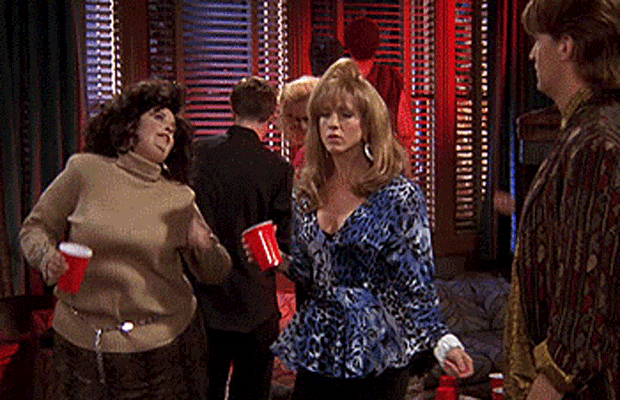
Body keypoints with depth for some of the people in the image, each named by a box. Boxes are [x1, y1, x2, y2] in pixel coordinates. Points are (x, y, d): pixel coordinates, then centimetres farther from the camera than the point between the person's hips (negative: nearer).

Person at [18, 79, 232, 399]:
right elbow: (35, 228, 5)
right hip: (83, 340, -1)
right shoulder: (85, 170, -2)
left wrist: (205, 246, -13)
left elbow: (214, 274, 8)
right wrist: (48, 259, -15)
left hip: (163, 340, 2)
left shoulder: (180, 198, 4)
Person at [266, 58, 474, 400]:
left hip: (376, 359, -4)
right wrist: (280, 261, -7)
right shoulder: (308, 195, 3)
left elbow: (416, 288, -12)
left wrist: (444, 343, -25)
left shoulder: (400, 196, -12)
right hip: (317, 353, 5)